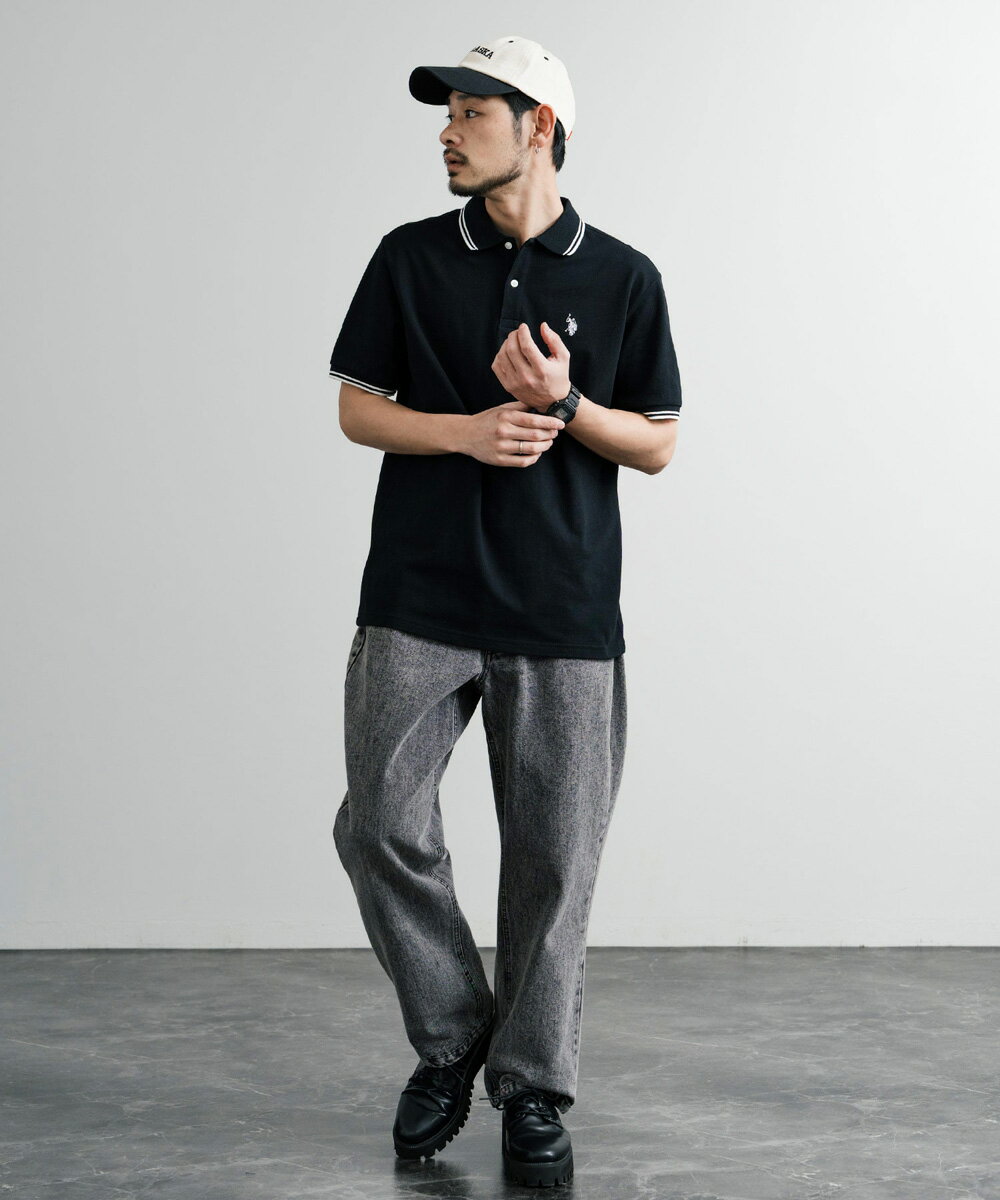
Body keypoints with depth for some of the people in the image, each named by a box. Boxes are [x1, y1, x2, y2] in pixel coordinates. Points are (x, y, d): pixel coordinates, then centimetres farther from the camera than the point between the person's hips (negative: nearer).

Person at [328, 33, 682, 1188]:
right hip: (416, 602, 1)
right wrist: (465, 430, -11)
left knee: (552, 853, 2)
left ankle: (532, 1089, 16)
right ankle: (449, 1039, 17)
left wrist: (564, 406, -14)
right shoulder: (409, 259, 6)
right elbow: (357, 407, 7)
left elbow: (657, 444, 5)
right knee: (381, 824, -4)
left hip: (564, 613, -1)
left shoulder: (623, 278, 4)